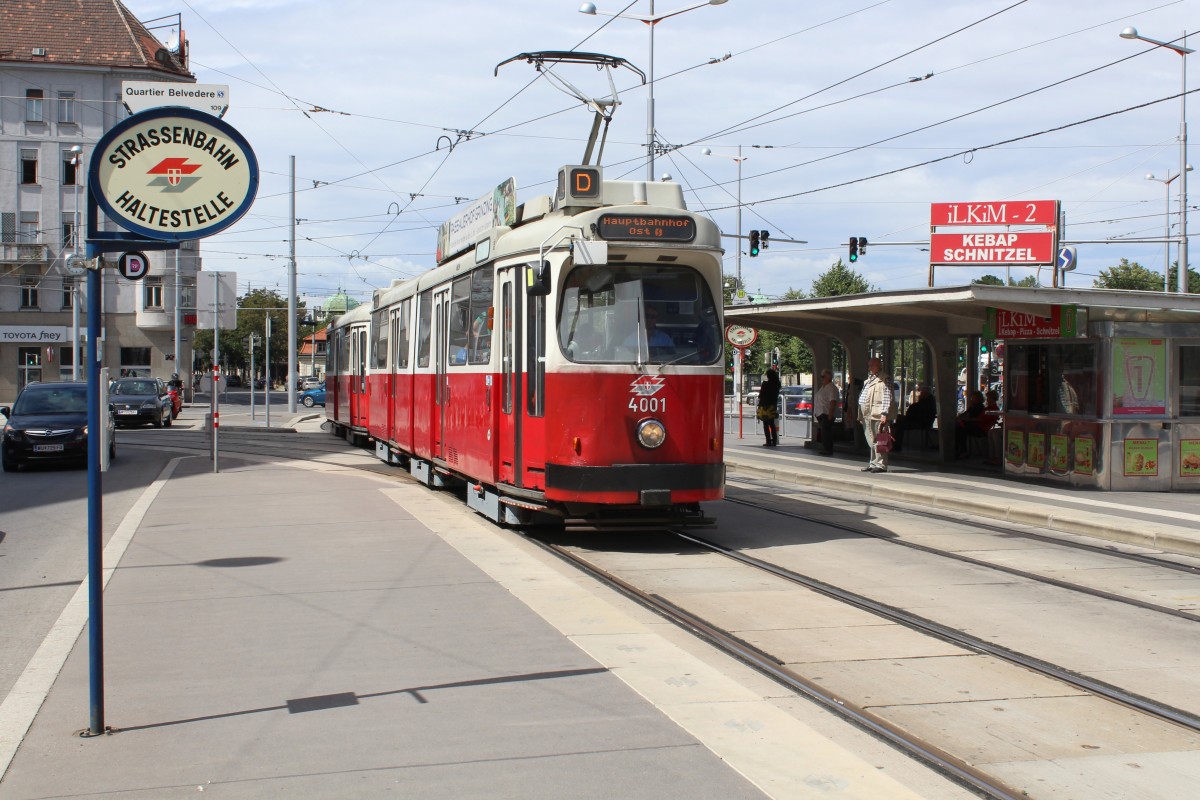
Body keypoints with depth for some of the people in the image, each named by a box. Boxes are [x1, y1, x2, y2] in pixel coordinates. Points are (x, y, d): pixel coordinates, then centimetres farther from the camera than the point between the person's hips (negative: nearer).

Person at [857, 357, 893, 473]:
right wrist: (860, 415, 22)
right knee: (871, 442, 13)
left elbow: (887, 398, -14)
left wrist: (884, 414, -23)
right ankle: (874, 463, 20)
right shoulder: (869, 380, 23)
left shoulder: (884, 380, -5)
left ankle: (881, 465, -6)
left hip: (877, 415, -9)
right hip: (867, 415, 9)